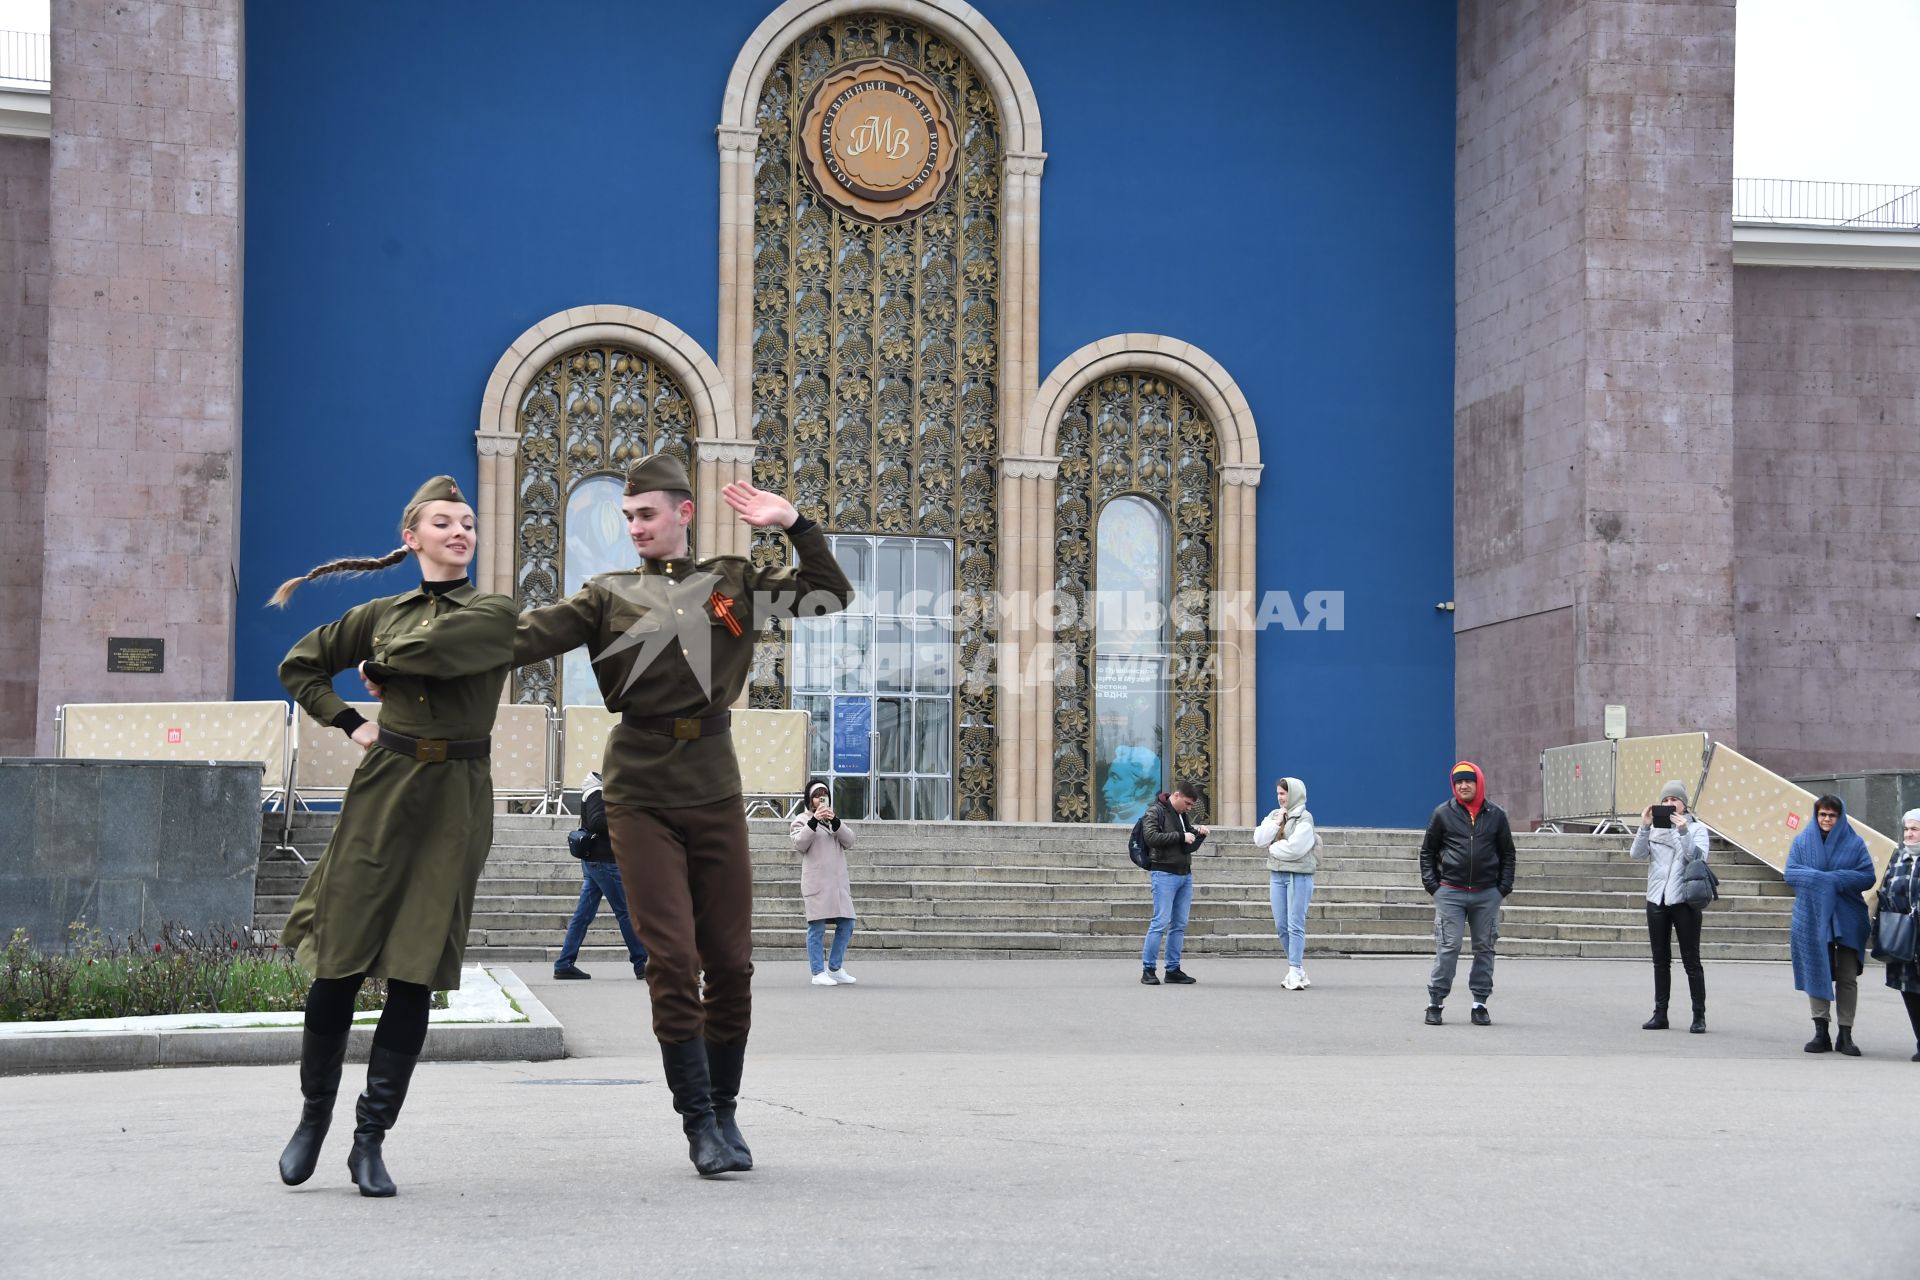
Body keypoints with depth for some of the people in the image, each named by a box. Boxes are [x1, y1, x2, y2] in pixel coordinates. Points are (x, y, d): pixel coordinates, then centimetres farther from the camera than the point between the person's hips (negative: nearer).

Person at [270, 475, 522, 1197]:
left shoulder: (496, 615, 4)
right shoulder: (381, 614, 13)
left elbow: (429, 652, -14)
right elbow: (299, 666, 24)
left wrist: (376, 664, 4)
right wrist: (346, 723, 12)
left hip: (453, 802, -2)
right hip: (381, 788, 2)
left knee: (414, 973, -4)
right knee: (339, 961, -3)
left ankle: (371, 1139, 1)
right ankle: (314, 1115, 15)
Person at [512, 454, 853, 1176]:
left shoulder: (735, 583, 10)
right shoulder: (610, 595, 5)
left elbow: (832, 598, 10)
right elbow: (527, 636, -5)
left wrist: (795, 527, -3)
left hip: (714, 789, 2)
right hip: (640, 792, -2)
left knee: (730, 959, 4)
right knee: (673, 959, -7)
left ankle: (725, 1111, 19)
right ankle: (698, 1122, 1)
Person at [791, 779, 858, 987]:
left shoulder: (836, 820, 23)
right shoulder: (802, 819, 9)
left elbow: (849, 841, 6)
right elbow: (800, 843, -8)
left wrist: (835, 821, -9)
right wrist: (814, 821, -18)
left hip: (838, 881, 5)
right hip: (816, 882, -5)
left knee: (846, 925, 4)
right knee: (817, 928, -7)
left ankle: (835, 968, 15)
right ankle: (818, 973, -6)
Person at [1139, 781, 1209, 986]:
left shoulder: (1183, 815, 19)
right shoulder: (1156, 811, -4)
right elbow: (1151, 836, -19)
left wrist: (1199, 835, 6)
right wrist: (1180, 836, -17)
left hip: (1185, 875, 8)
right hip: (1165, 874, -8)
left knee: (1180, 924, 8)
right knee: (1161, 922, -9)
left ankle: (1173, 969, 14)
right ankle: (1148, 970, -4)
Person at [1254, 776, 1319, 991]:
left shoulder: (1304, 818, -6)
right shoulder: (1274, 815, 13)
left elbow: (1294, 848, -17)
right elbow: (1259, 839, 3)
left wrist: (1272, 848, -3)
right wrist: (1276, 822, -6)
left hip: (1299, 875, -7)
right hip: (1277, 875, 7)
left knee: (1295, 925, -8)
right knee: (1281, 926, 8)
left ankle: (1295, 971, -8)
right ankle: (1297, 968, 19)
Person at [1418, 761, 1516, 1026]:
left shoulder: (1496, 815, 7)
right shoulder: (1443, 814, 3)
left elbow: (1507, 853, 12)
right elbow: (1427, 852, 8)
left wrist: (1504, 887, 4)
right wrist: (1431, 885, -1)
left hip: (1487, 895, 2)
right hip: (1450, 893, -2)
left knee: (1484, 948, 6)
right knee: (1447, 948, -6)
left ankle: (1480, 1003, 14)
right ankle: (1435, 1002, 0)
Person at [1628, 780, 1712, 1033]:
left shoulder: (1697, 829, 2)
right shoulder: (1655, 828, 11)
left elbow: (1698, 858, -13)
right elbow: (1636, 853, -1)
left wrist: (1683, 832, -22)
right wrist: (1644, 827, -13)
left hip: (1685, 900, -4)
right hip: (1657, 899, 4)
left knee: (1691, 960, -2)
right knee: (1660, 960, 9)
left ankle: (1699, 1016, 1)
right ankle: (1660, 1014, 14)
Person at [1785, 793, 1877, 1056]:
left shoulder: (1855, 843, 2)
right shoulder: (1801, 842, 6)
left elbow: (1867, 876, -5)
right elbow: (1790, 874, -2)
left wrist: (1834, 879, -16)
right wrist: (1822, 878, -16)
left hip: (1847, 919, -1)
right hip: (1813, 917, 1)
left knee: (1847, 977, -1)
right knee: (1817, 974, 0)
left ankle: (1845, 1034, 3)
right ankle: (1821, 1032, 3)